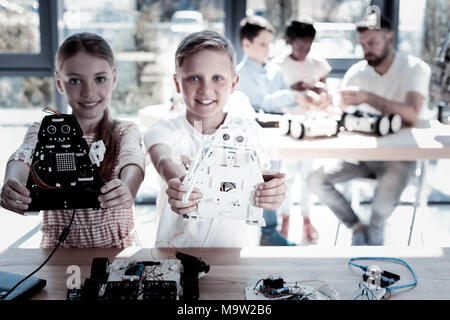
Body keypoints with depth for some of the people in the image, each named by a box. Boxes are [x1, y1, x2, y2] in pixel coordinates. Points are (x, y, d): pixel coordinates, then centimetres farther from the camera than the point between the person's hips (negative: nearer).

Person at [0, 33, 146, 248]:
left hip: (116, 251, -1)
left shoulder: (125, 132, 2)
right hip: (58, 249, 1)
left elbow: (132, 158, -20)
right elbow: (24, 156, -16)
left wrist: (127, 190, -43)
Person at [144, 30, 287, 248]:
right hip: (174, 247, -2)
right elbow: (164, 161, -21)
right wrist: (178, 182, -44)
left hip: (230, 248, 2)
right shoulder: (165, 131, -1)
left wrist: (272, 190, -35)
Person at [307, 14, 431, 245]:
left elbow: (411, 115, -27)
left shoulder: (415, 68, -10)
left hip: (399, 156, -4)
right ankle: (357, 227, 8)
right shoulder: (356, 73, 2)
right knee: (316, 179, -16)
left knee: (385, 199, -34)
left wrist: (368, 98, -37)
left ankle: (375, 227, 5)